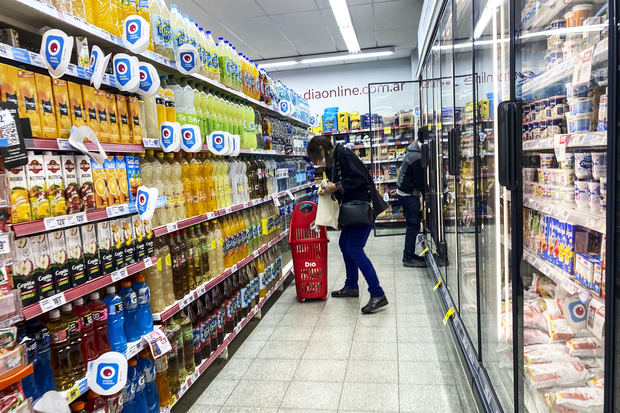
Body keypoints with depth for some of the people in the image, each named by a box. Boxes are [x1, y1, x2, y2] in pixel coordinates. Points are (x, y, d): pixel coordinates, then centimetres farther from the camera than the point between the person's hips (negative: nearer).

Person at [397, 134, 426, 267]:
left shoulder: (415, 149, 7)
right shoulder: (417, 158, -25)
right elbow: (421, 182, -19)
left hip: (404, 191, 10)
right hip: (409, 194, -10)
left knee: (413, 224, 16)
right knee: (413, 225, -4)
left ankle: (409, 254, 24)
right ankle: (408, 258, 3)